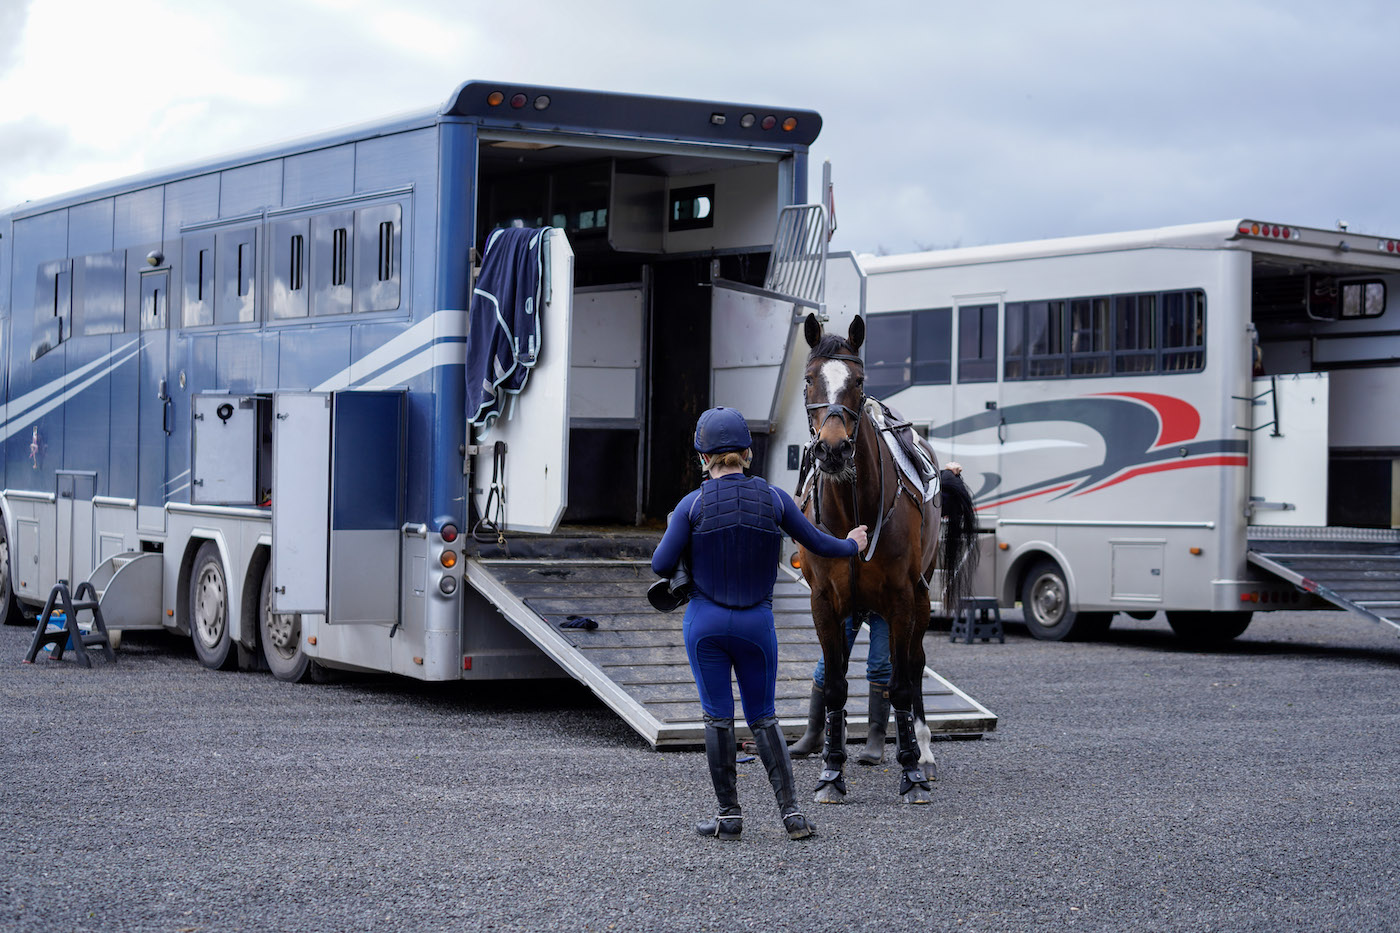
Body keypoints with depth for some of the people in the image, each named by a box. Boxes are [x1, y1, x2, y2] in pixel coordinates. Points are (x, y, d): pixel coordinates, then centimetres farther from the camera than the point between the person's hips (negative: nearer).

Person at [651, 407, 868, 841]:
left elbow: (661, 565, -7)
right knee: (763, 718, 11)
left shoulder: (693, 504, -10)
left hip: (705, 620, -2)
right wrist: (851, 545, 29)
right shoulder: (774, 499, -4)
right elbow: (817, 543, 8)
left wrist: (672, 536, 15)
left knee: (718, 717, 7)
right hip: (757, 623, 2)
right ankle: (791, 812, 4)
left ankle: (729, 814, 9)